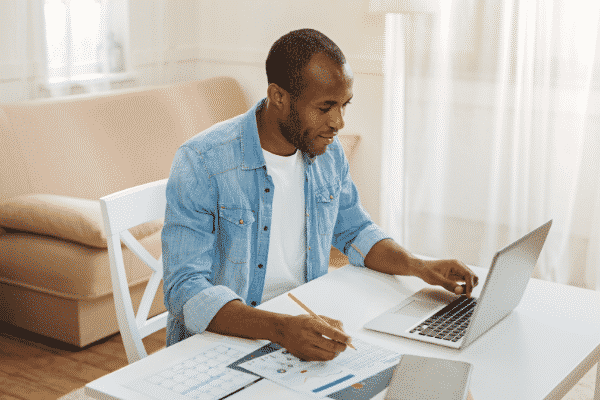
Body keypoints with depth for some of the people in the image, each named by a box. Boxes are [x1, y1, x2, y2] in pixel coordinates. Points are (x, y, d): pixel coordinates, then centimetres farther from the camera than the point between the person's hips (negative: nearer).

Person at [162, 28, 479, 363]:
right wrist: (280, 329, -40)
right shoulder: (201, 163, -19)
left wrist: (420, 267, -1)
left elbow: (354, 231, 18)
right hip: (221, 336, -5)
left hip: (308, 324, 6)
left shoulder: (327, 150, 2)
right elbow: (186, 291, -25)